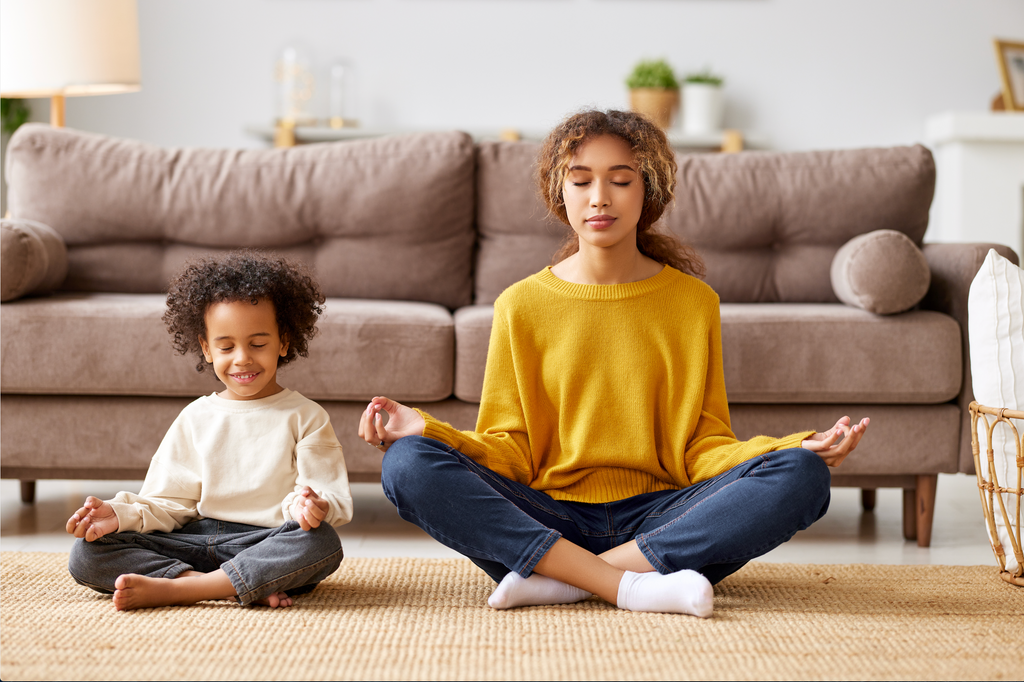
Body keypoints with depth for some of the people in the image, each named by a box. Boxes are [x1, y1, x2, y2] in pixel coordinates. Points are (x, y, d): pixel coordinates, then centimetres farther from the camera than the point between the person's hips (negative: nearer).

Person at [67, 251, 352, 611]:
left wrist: (311, 505, -29)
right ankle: (236, 588, -30)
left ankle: (170, 588, -34)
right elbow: (169, 503, 10)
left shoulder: (305, 417, 5)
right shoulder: (195, 419, 14)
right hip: (195, 543, 3)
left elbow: (333, 498, -5)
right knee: (87, 554, -17)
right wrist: (120, 513, -11)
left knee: (322, 542, -37)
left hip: (269, 546, -3)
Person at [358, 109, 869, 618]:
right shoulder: (521, 305, 7)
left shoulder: (693, 302, 8)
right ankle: (630, 586, -31)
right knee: (409, 464, -25)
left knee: (801, 477, -26)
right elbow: (510, 452, 5)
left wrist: (799, 450, -12)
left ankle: (559, 579, -25)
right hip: (549, 516, 0)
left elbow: (703, 447, 6)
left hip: (658, 519, 1)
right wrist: (426, 429, -14)